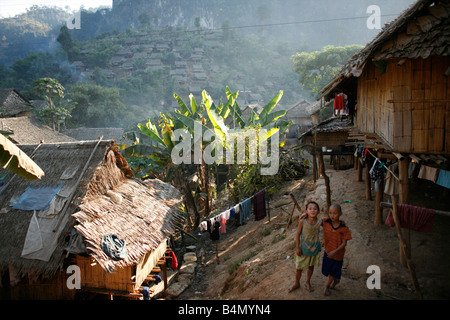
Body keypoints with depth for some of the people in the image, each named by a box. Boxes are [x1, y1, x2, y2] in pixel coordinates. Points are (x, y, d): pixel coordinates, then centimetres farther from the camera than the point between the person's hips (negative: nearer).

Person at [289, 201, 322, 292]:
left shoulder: (319, 222, -15)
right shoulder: (302, 221, -20)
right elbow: (298, 234, -11)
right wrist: (298, 248, -9)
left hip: (314, 248, 2)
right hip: (303, 248, -2)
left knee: (311, 266, 20)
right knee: (299, 267, 10)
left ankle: (307, 282, 45)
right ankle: (297, 283, 36)